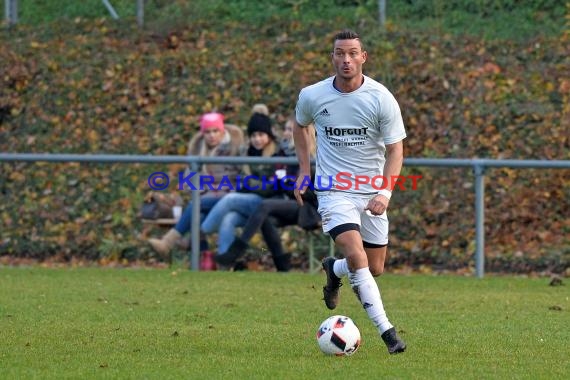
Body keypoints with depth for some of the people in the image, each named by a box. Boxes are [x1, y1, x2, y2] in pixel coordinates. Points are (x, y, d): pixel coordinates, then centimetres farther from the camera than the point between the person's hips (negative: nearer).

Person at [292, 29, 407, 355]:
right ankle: (386, 329, -20)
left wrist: (385, 194, -21)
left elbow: (396, 149, -8)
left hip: (372, 191, 2)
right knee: (357, 256, -23)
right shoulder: (312, 96, -6)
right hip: (334, 191, -2)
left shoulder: (382, 99, -10)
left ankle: (334, 270, 41)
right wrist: (304, 171, 11)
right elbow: (300, 125, 17)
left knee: (375, 269, 7)